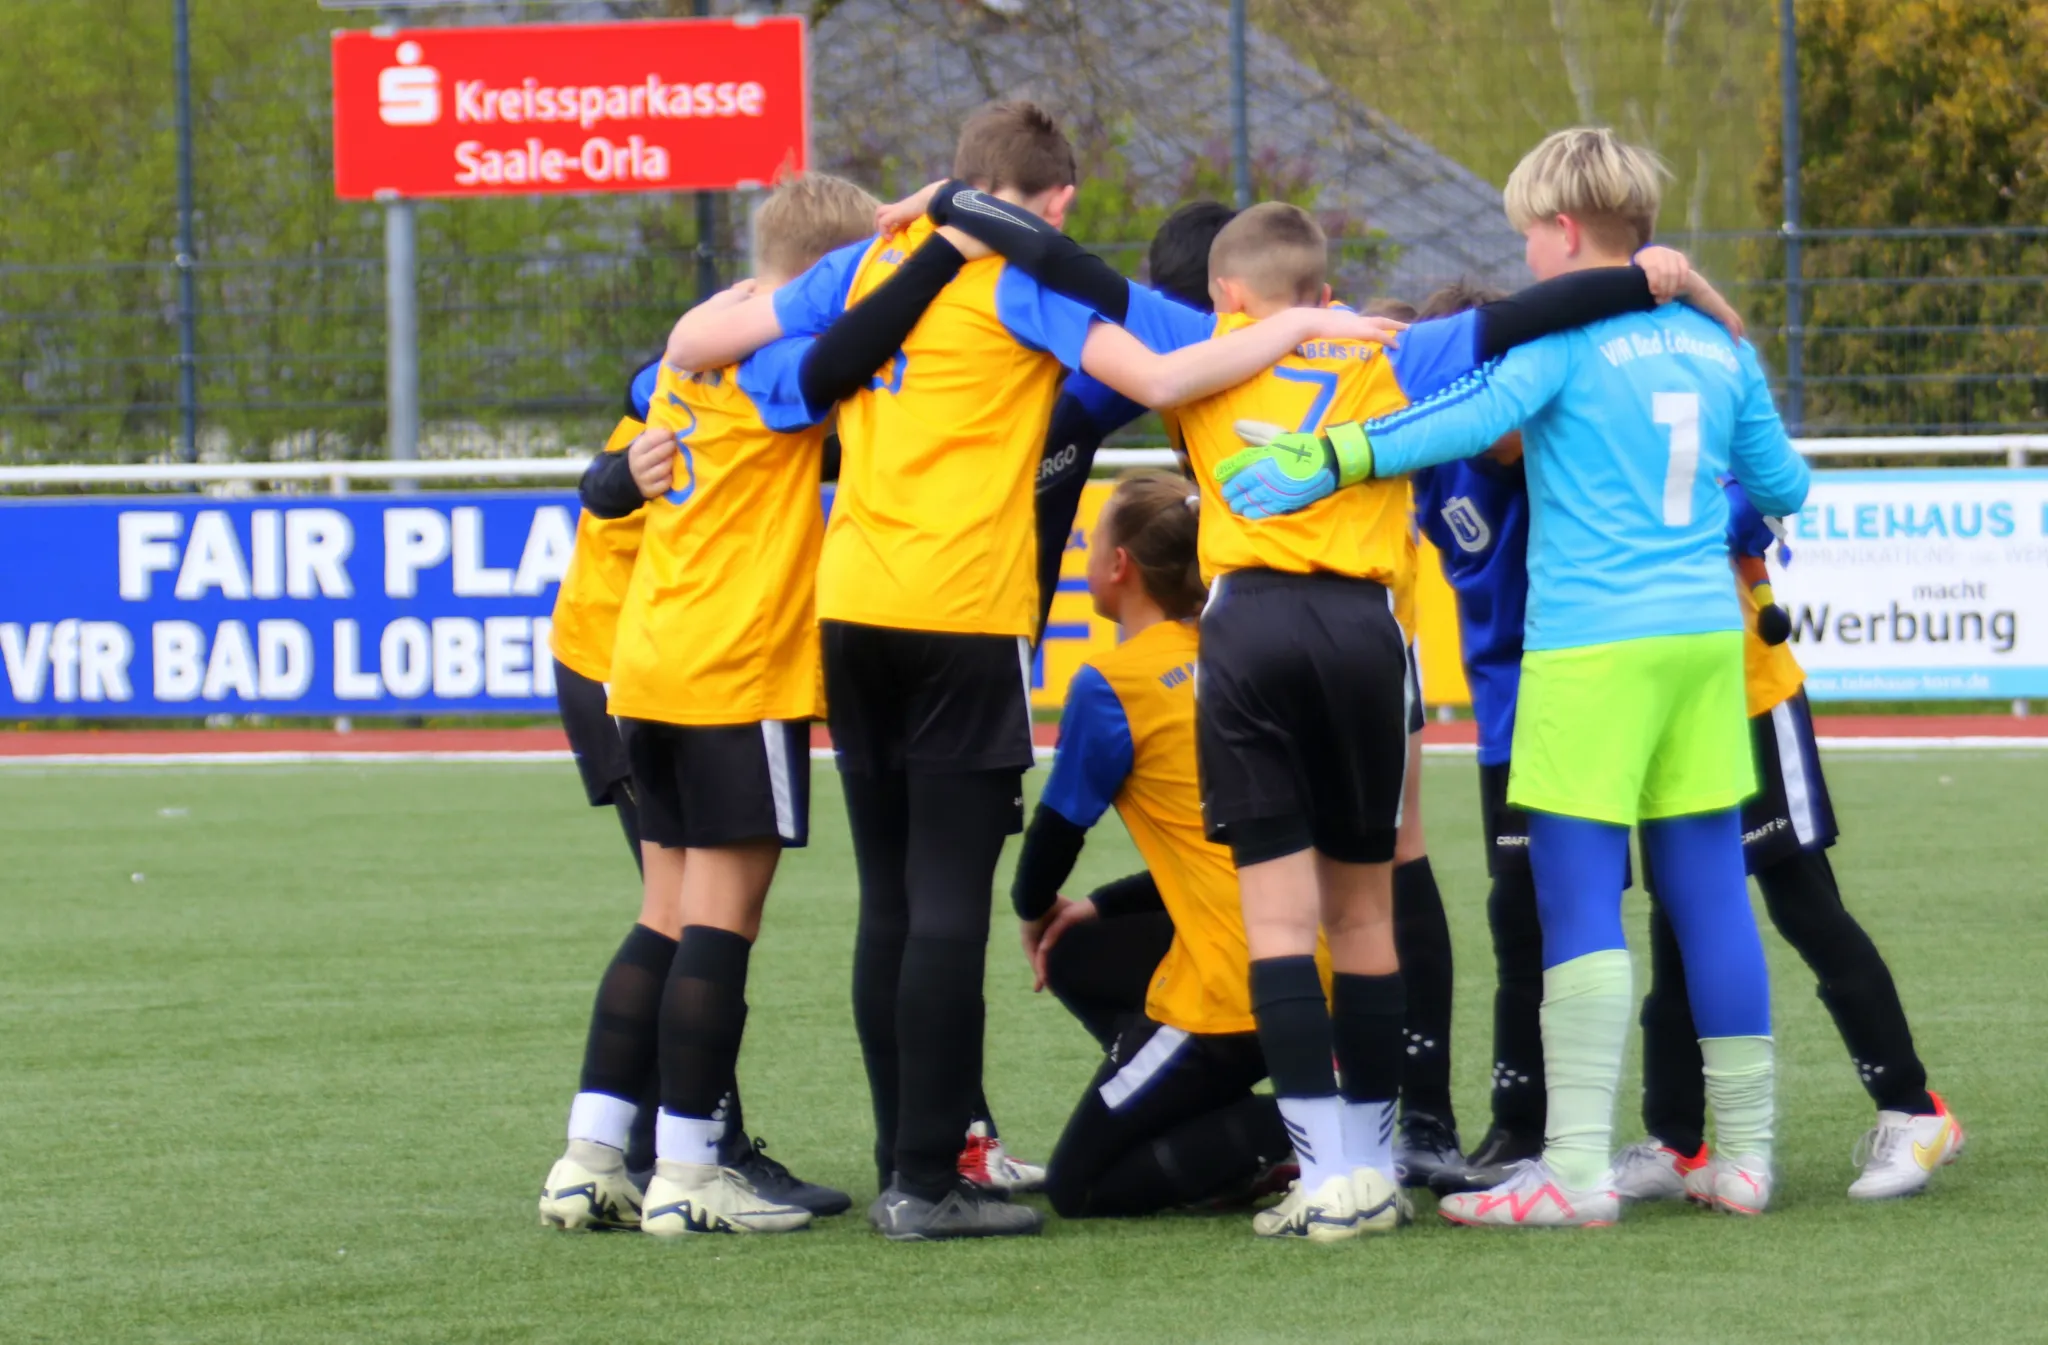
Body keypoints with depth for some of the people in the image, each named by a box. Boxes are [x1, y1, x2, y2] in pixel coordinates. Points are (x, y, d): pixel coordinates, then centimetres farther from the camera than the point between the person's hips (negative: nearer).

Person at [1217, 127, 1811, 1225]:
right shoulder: (1716, 345, 13)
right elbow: (1781, 483, 21)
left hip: (1592, 647, -6)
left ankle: (1577, 1167, -10)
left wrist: (1334, 457, -27)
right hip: (1705, 638, 6)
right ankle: (1743, 1153, 11)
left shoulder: (1565, 337, -6)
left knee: (1580, 901, -6)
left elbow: (1478, 414, -23)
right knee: (1709, 890, 10)